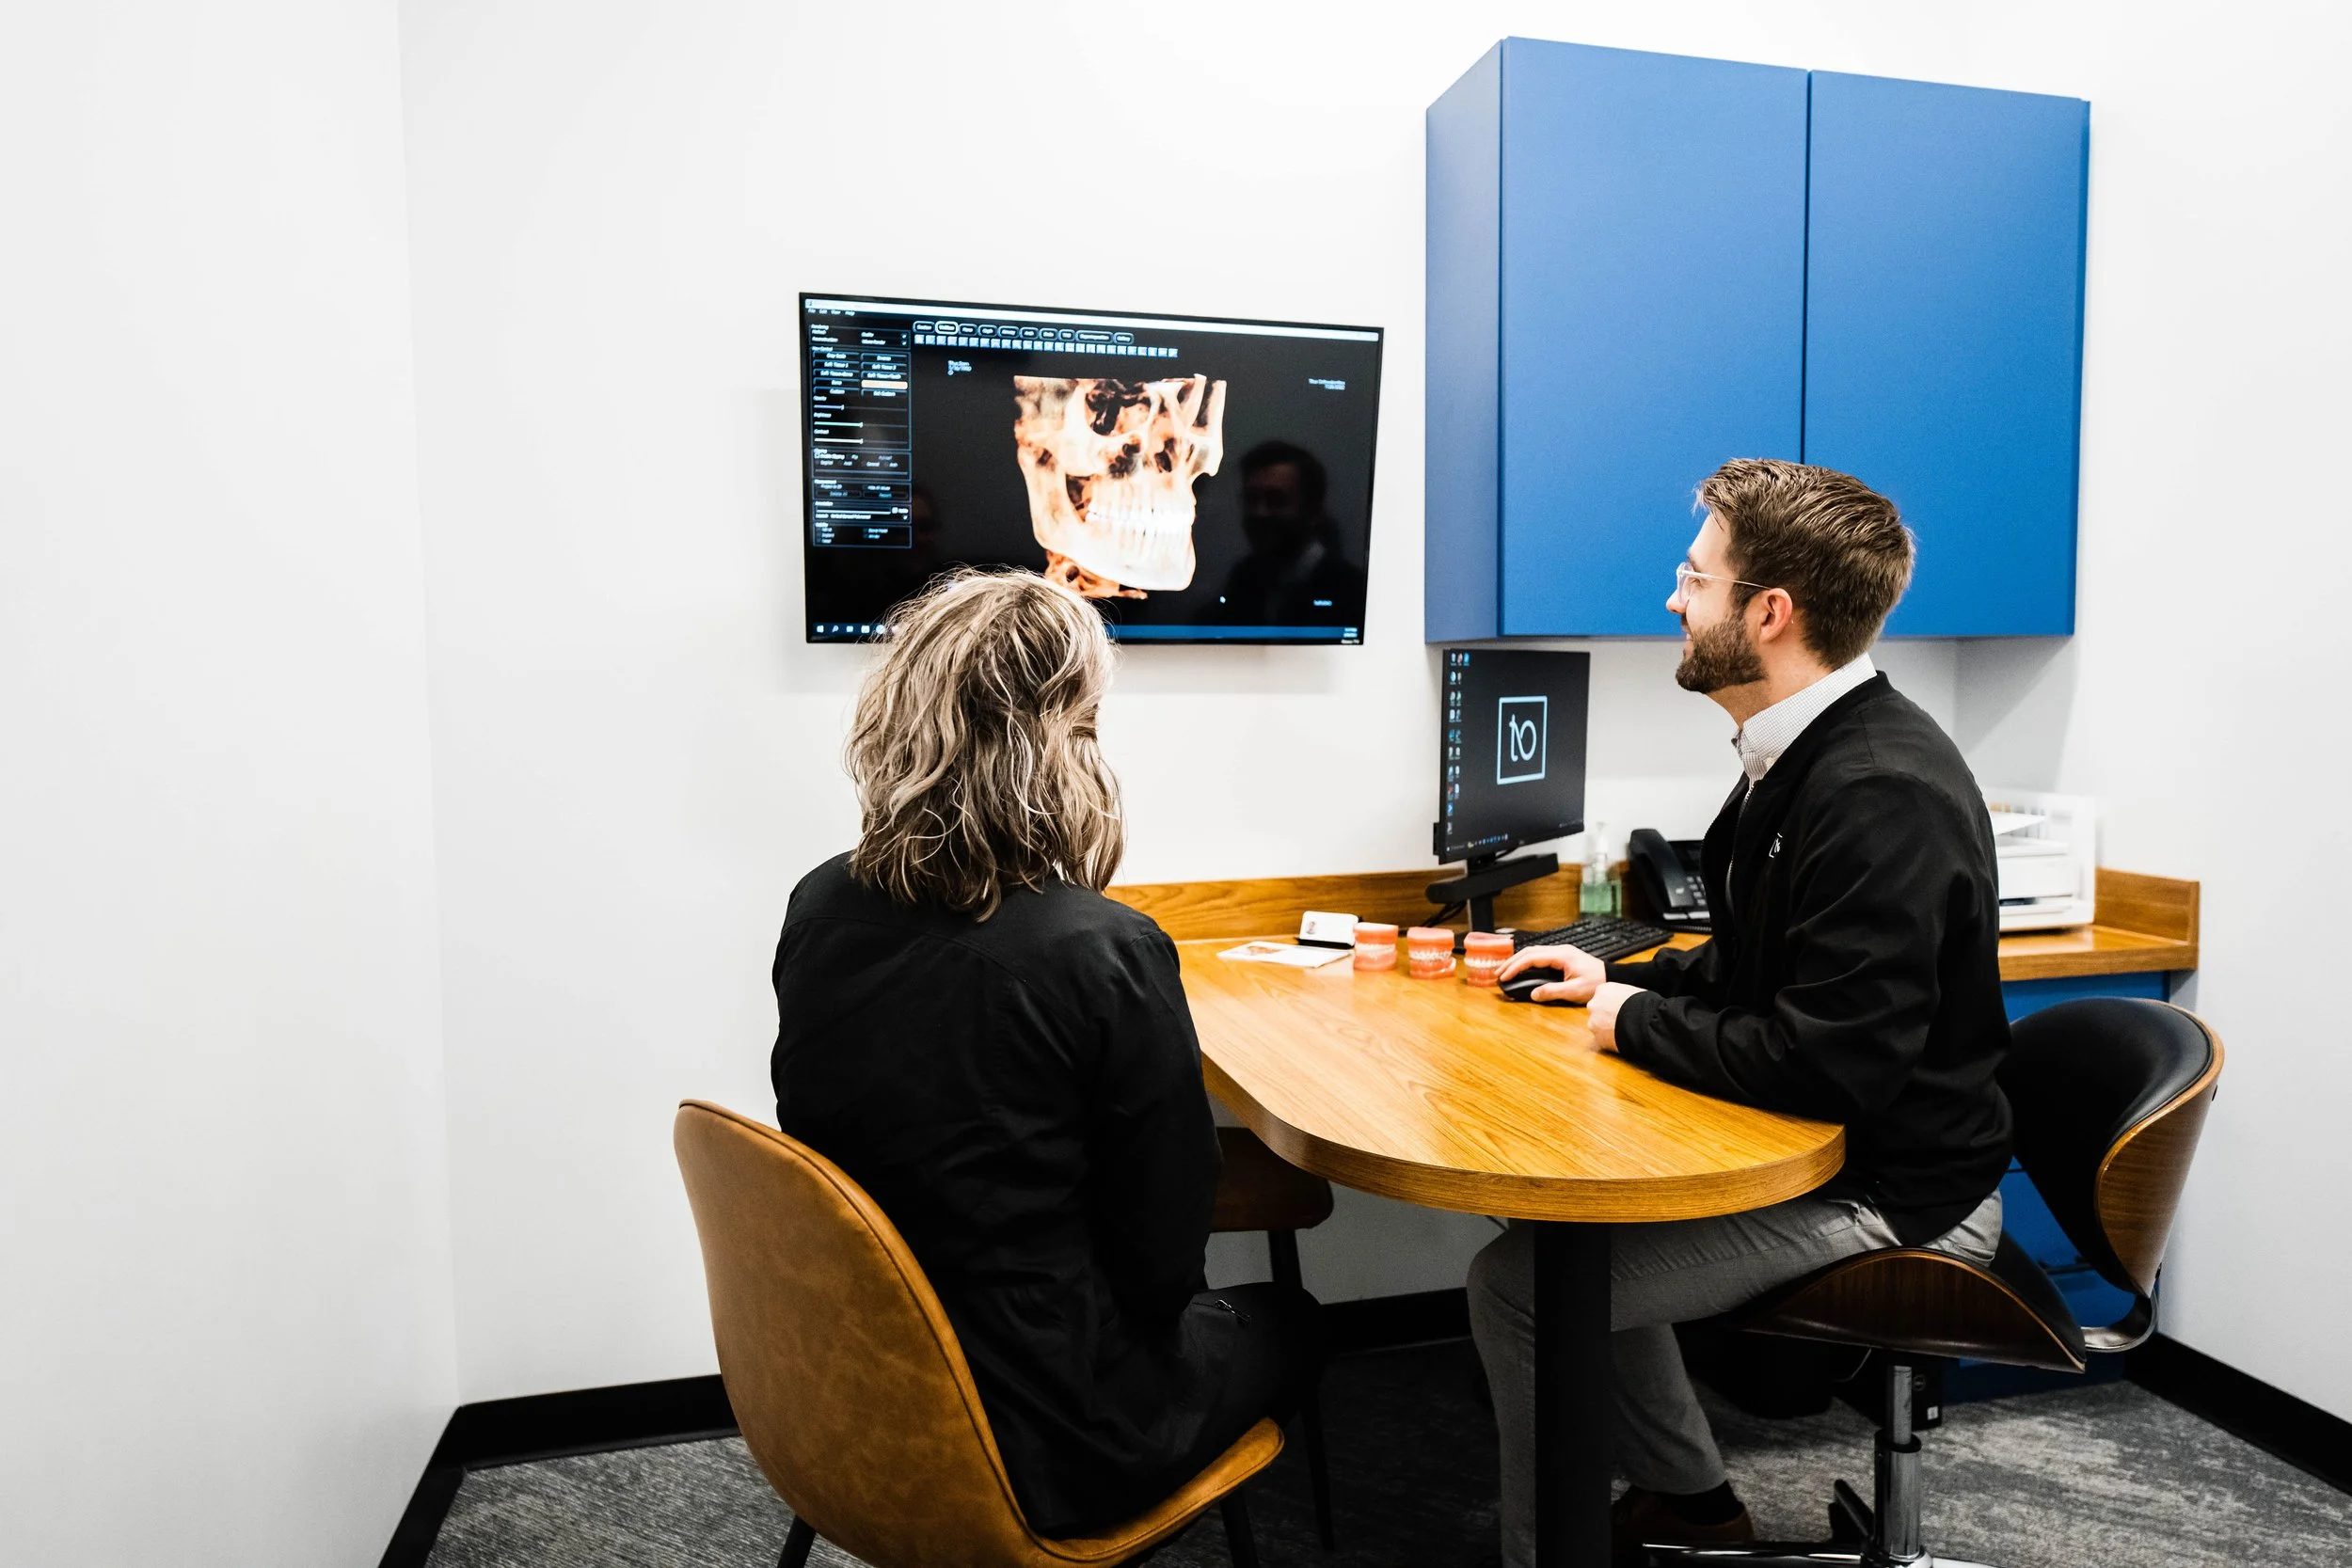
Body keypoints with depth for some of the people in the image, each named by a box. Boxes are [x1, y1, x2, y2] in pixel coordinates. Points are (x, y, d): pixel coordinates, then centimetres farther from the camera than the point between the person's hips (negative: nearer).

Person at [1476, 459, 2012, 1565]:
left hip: (1888, 1197, -10)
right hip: (1823, 1148, 10)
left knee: (1517, 1282, -14)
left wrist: (1637, 1022, -17)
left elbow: (1829, 1065, -30)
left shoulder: (1882, 794, -26)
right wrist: (1624, 981, 7)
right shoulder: (1810, 752, 5)